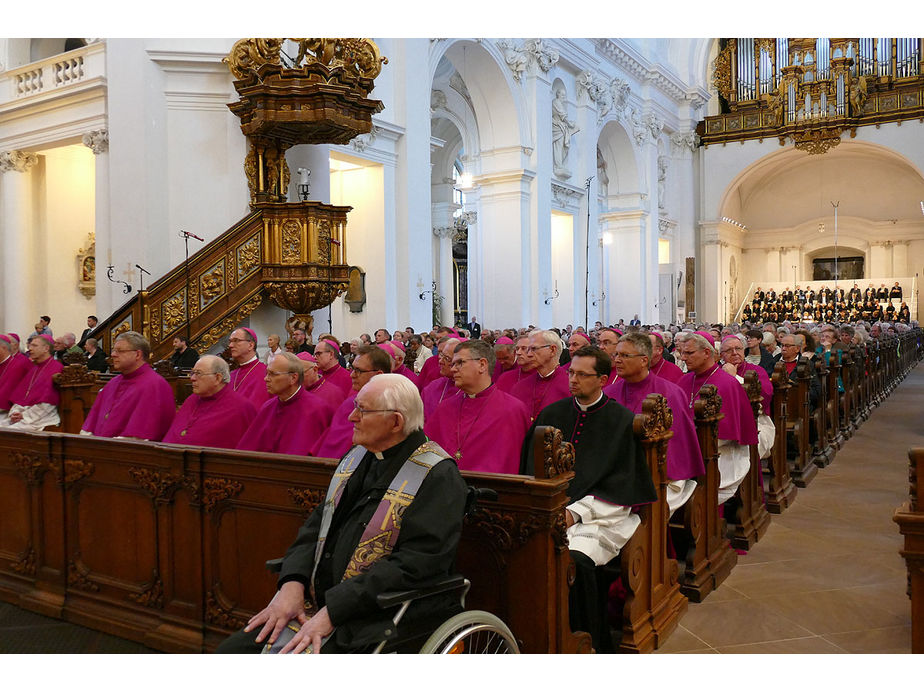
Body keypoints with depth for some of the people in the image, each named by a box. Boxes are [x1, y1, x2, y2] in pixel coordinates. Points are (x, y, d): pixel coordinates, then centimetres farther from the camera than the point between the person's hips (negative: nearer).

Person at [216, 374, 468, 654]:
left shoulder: (438, 476, -13)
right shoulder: (358, 455, 12)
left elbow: (414, 564, -21)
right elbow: (317, 524, 12)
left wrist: (332, 611, -22)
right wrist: (293, 584, -5)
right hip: (324, 602, 7)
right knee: (231, 650, -3)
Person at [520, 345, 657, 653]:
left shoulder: (622, 420, 2)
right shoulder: (551, 414, 13)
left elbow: (619, 483, -3)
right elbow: (532, 469, 14)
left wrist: (575, 512, -13)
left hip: (600, 516, -3)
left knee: (575, 560, -31)